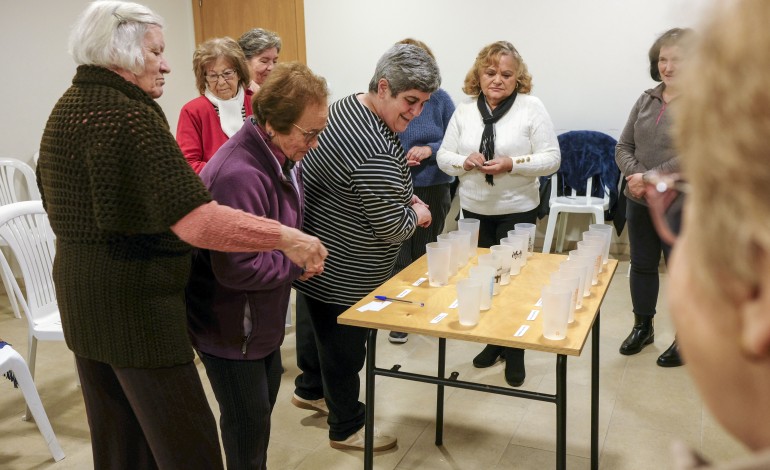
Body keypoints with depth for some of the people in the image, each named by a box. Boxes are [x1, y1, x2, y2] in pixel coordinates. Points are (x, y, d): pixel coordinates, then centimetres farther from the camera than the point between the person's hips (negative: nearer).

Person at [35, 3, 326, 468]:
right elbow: (195, 221, -29)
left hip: (79, 293, 10)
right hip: (135, 302, -10)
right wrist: (285, 237, -25)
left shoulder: (67, 108, 10)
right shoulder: (130, 116, -20)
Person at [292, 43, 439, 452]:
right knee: (344, 349, 9)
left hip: (313, 256, 10)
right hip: (340, 275, -10)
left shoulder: (346, 107, 0)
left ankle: (310, 389, 51)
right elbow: (393, 229, -24)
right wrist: (415, 214, -4)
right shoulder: (378, 154, -32)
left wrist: (402, 196, 6)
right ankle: (347, 428, 30)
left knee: (317, 326, 28)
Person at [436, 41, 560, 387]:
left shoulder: (531, 107, -6)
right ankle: (493, 342, 30)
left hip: (517, 211, -3)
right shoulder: (464, 112, 4)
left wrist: (512, 164, -23)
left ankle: (515, 353, 17)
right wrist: (465, 162, -16)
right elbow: (444, 156, 5)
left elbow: (551, 159, -9)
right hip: (474, 210, 4)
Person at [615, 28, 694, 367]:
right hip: (639, 202, 5)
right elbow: (623, 145, 6)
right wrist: (633, 175, -13)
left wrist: (650, 178, -21)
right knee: (642, 265, 15)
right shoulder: (646, 99, 7)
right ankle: (643, 327, 34)